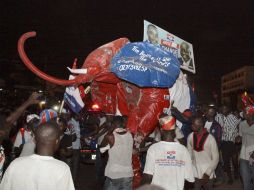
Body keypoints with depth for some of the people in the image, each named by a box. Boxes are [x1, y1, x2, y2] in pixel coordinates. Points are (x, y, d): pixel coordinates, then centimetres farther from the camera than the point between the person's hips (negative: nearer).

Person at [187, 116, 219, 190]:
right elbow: (189, 154, 4)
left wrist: (208, 173, -13)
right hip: (195, 173, 2)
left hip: (208, 174, -2)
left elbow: (215, 158, -9)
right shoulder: (190, 137, -6)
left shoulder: (210, 138, -15)